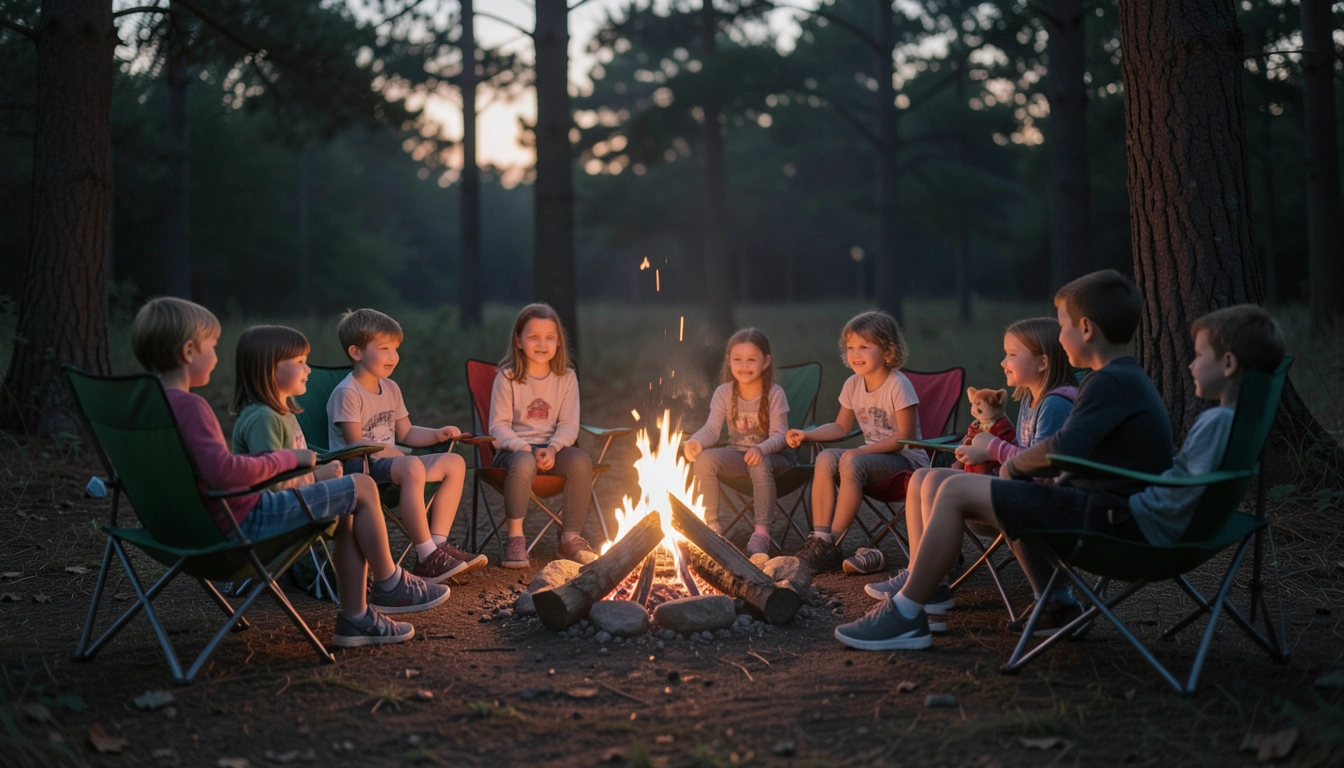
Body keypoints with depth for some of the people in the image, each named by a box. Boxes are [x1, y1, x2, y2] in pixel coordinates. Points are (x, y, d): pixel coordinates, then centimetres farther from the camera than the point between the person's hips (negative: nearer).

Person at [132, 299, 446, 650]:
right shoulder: (189, 405, -22)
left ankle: (355, 617, 17)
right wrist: (288, 458, -19)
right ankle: (390, 585, 17)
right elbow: (223, 471, -34)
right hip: (244, 519, -11)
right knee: (362, 488, -3)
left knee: (348, 508, 18)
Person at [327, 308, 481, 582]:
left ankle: (438, 544, -9)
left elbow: (407, 433, 19)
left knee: (454, 462, -2)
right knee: (412, 466, -37)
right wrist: (384, 449, -32)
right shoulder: (347, 393, -12)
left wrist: (438, 434, 2)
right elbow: (355, 443, -17)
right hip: (356, 466, -9)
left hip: (386, 460, 9)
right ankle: (427, 558, -34)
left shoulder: (391, 388, 15)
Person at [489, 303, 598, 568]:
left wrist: (552, 449, -16)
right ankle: (515, 537, -24)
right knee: (523, 463, -38)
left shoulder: (566, 377, 7)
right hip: (515, 448, -3)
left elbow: (568, 425, 4)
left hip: (551, 449, 3)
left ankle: (571, 537, -15)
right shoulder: (507, 377, 0)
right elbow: (499, 425, -4)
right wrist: (524, 448, -21)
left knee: (581, 461, -28)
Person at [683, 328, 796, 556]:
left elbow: (779, 435, -16)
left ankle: (761, 531, -27)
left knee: (760, 464, -38)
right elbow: (712, 429, -11)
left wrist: (761, 449, -39)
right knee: (703, 458, -24)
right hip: (738, 456, 4)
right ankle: (710, 524, -12)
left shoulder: (774, 394, -11)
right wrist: (696, 442, -35)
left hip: (773, 455, -3)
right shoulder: (724, 393, -3)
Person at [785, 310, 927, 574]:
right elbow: (840, 427, 13)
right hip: (872, 454, 7)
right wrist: (806, 435, -4)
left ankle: (831, 546, -27)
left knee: (851, 464, -32)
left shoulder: (898, 385, -16)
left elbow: (905, 436, -19)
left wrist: (861, 451, -25)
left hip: (907, 459, -7)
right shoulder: (853, 384, 4)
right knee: (826, 458, -20)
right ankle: (819, 538, -23)